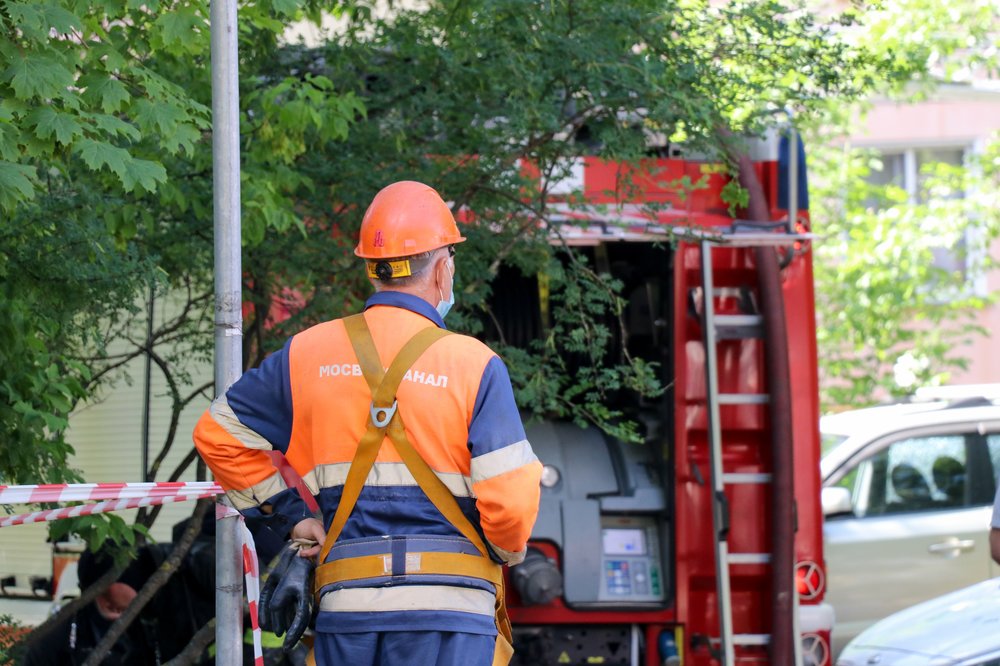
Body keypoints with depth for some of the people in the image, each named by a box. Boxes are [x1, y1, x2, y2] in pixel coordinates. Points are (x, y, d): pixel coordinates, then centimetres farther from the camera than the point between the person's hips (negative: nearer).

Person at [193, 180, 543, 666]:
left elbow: (218, 435, 17)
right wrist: (507, 551, 13)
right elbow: (509, 499, -10)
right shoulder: (474, 365, -4)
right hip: (448, 605, -4)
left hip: (346, 607, 4)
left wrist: (292, 515, 18)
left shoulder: (307, 354, 8)